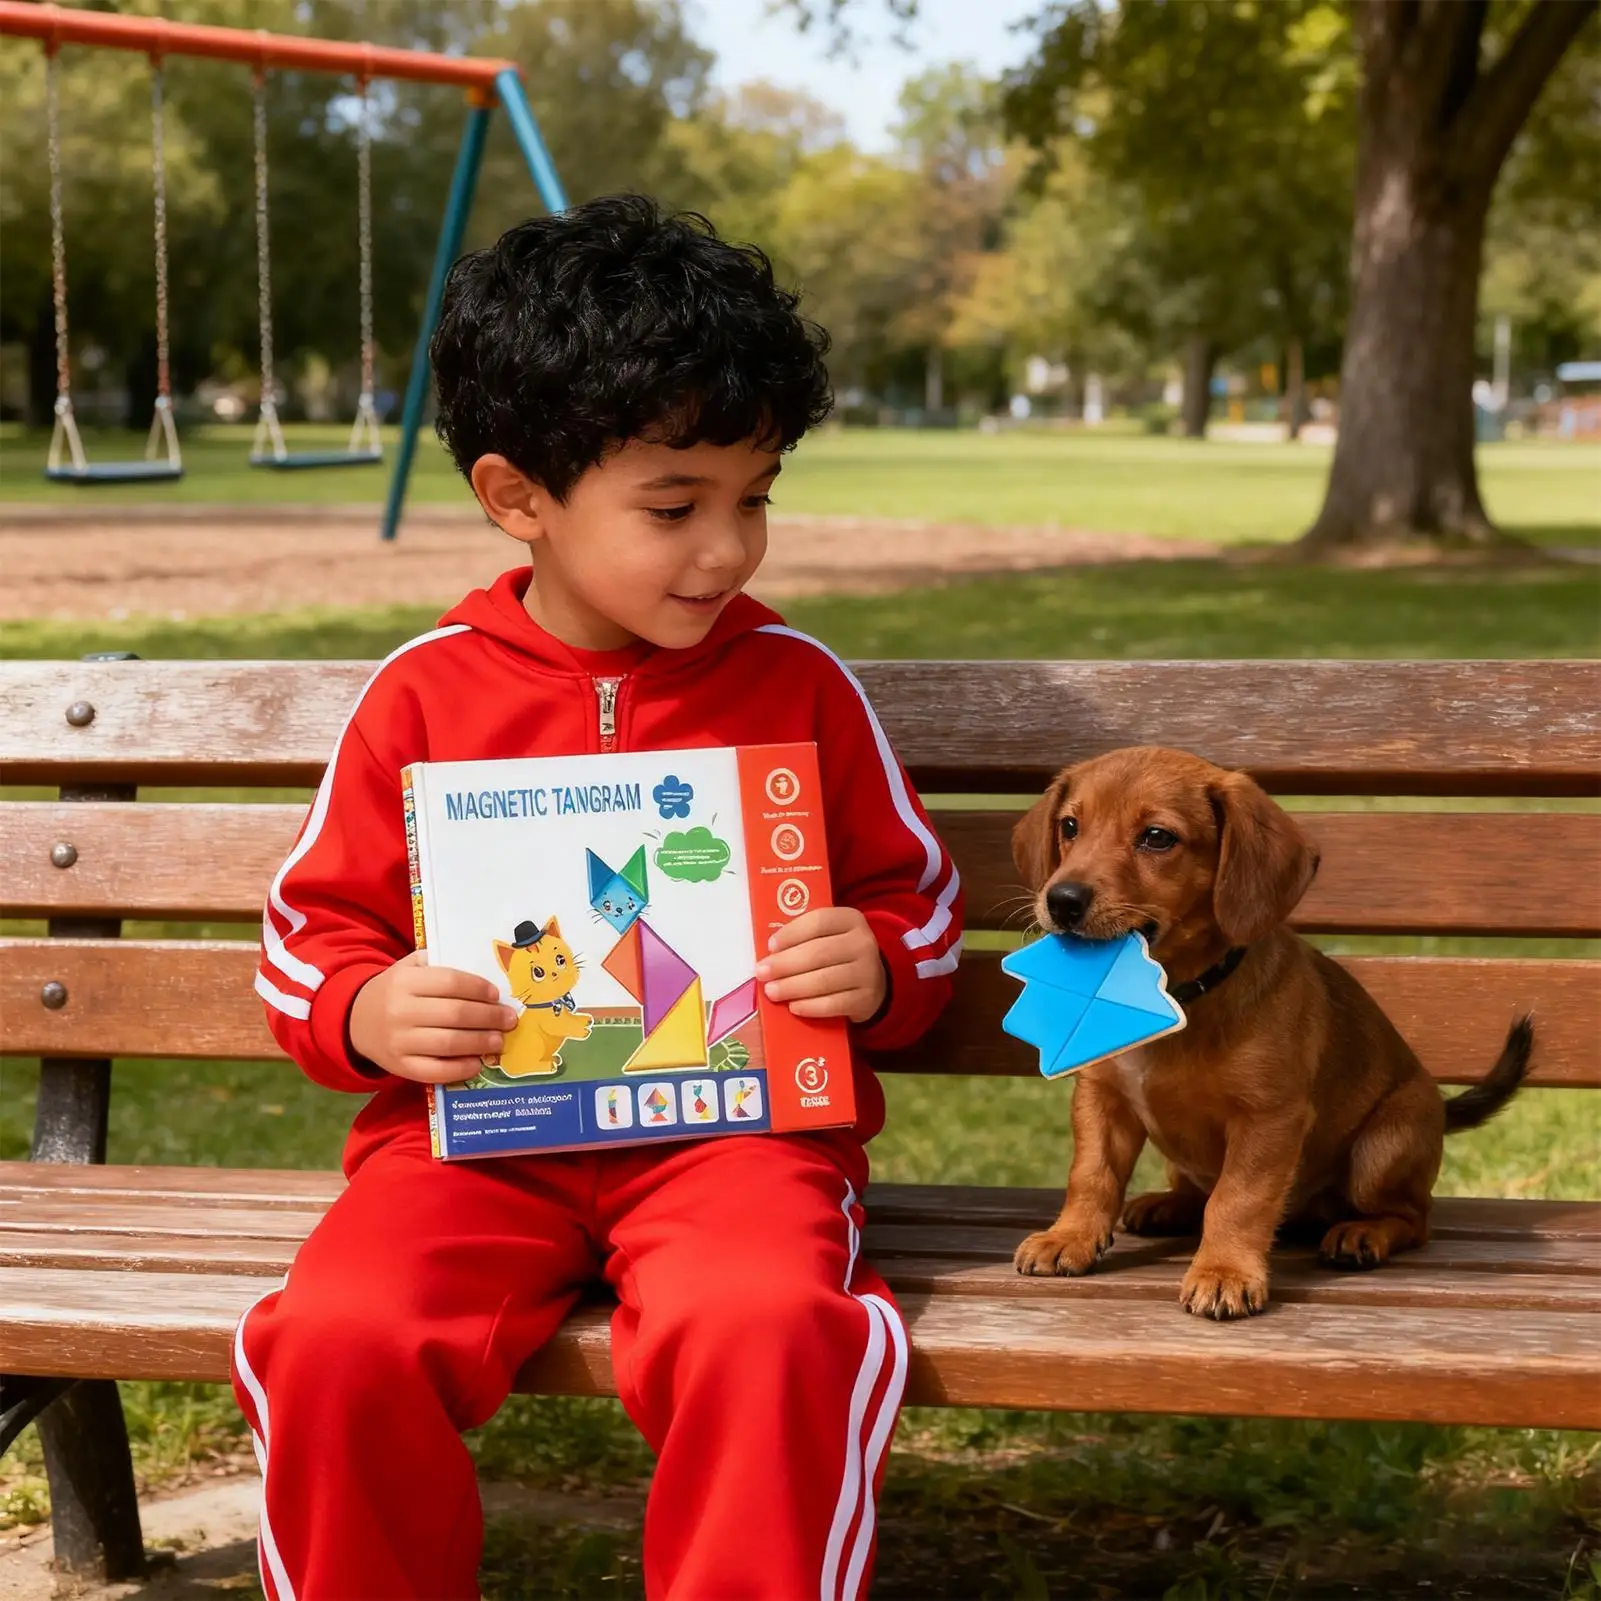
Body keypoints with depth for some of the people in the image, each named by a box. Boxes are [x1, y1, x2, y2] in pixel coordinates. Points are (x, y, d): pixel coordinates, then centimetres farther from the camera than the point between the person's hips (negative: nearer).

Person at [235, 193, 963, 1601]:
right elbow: (314, 927, 12)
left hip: (739, 1118, -1)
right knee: (340, 1342, -27)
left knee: (762, 1328, -34)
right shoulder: (425, 695, 6)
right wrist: (369, 1015, -9)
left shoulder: (800, 683, 7)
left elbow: (918, 899, 16)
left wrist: (878, 970, -7)